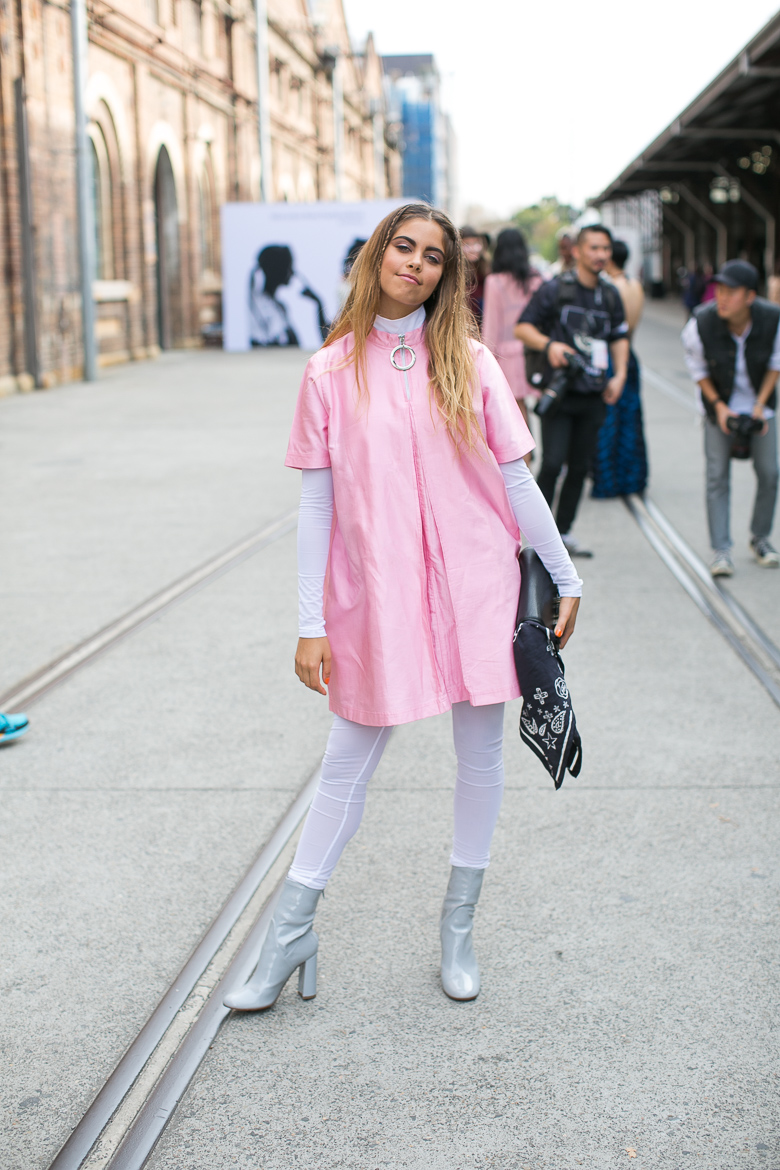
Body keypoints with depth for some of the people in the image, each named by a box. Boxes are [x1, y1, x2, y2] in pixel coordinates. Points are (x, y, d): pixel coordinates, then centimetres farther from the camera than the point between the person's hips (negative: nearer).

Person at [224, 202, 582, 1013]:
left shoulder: (469, 363, 2)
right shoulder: (332, 372, 0)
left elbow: (515, 480, 6)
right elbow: (315, 504, 0)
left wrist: (565, 578, 7)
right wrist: (311, 625, -2)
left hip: (475, 588, 1)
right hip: (375, 596, -1)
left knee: (480, 752, 9)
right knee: (348, 761, 6)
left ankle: (458, 928, 27)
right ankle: (289, 937, 19)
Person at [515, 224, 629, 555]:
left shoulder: (611, 295, 12)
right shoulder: (555, 289, -3)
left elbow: (620, 337, 22)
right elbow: (522, 327, -3)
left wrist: (619, 374, 7)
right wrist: (549, 344, -21)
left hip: (593, 396, 5)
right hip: (560, 392, -5)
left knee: (580, 466, 7)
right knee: (553, 463, -12)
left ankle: (564, 531, 18)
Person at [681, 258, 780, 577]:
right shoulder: (701, 323, -25)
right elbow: (697, 368, -7)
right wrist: (718, 406, -13)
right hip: (720, 404, -1)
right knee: (717, 476, -7)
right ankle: (721, 550, -2)